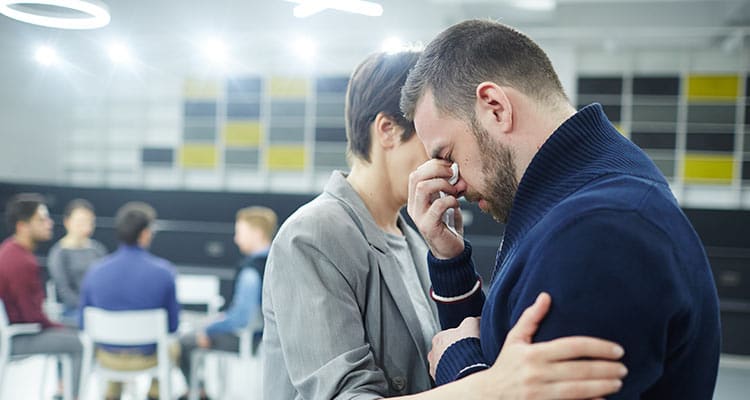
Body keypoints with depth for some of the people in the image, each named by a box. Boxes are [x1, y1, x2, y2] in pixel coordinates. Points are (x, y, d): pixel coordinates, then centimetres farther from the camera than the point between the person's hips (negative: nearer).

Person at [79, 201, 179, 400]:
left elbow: (84, 324, -3)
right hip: (147, 358, -2)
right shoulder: (164, 271, -21)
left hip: (107, 358, 2)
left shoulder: (95, 271, -15)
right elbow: (172, 325, -10)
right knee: (172, 348, 34)